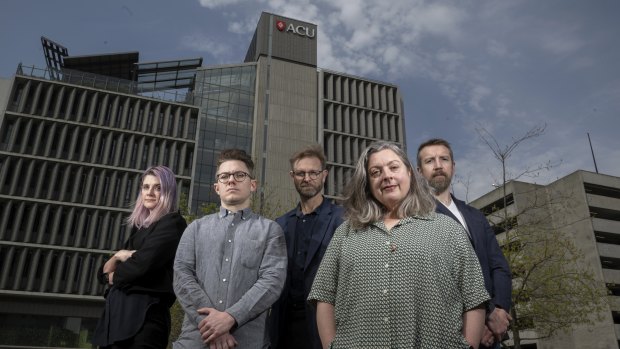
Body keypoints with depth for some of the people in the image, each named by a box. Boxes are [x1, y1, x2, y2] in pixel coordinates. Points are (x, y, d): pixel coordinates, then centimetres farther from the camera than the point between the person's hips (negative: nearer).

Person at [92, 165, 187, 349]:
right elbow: (103, 272, 16)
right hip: (117, 312, 7)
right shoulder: (140, 228, 19)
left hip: (144, 314, -7)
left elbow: (142, 265, -18)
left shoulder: (172, 223, -4)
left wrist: (115, 276, 3)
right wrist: (118, 256, -6)